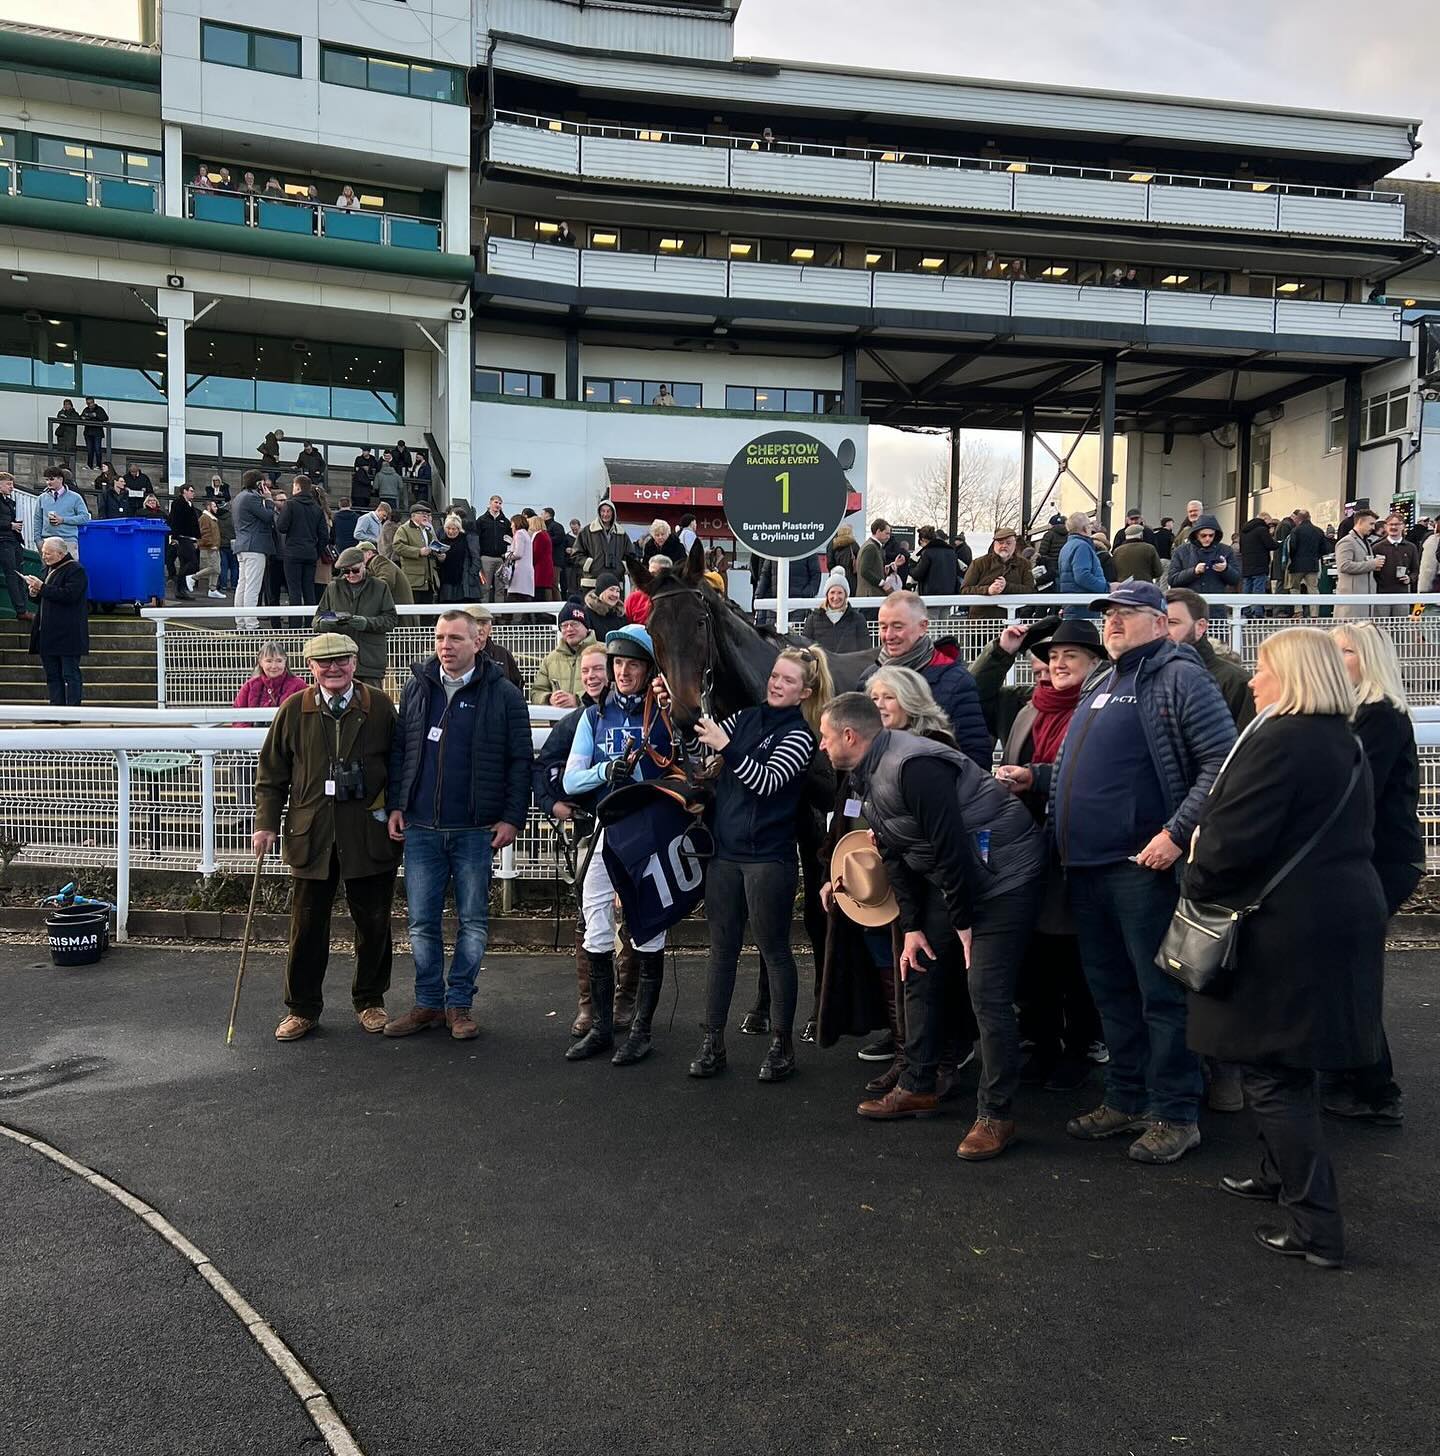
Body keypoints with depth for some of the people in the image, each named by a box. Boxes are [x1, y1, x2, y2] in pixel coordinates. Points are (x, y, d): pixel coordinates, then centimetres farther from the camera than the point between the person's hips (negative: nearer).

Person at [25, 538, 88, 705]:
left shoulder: (75, 570, -9)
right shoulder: (49, 569, 18)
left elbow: (69, 595, -23)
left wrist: (42, 588, -19)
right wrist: (35, 593, 4)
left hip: (67, 634, -9)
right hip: (48, 634, 9)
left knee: (70, 674, -6)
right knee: (52, 675, 10)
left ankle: (73, 709, -3)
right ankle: (56, 708, 15)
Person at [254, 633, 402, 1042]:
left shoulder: (380, 707, 1)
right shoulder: (293, 710, 4)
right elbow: (271, 773, 7)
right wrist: (266, 824, 1)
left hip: (370, 835, 0)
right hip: (311, 835, 1)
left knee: (373, 924, 8)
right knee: (307, 926, 6)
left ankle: (369, 1001, 27)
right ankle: (302, 1009, 21)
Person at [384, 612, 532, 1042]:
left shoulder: (504, 695, -3)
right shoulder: (416, 688, 8)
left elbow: (520, 761, -2)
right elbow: (399, 750, 13)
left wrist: (512, 817, -7)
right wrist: (394, 804, 6)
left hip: (476, 829, -3)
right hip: (421, 827, 3)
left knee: (474, 921, 6)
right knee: (422, 921, 8)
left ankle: (459, 1003, 19)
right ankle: (428, 1002, 21)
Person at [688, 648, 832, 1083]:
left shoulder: (799, 734, -7)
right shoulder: (746, 718, 9)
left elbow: (767, 782, -19)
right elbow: (695, 746, 10)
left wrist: (726, 746, -26)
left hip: (768, 856, -5)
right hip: (725, 851, 5)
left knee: (774, 950, 5)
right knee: (722, 946, 10)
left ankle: (782, 1045, 18)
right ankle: (712, 1043, 18)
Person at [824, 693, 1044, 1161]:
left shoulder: (914, 767, -27)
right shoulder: (869, 777, 5)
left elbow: (950, 847, -26)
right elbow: (897, 856, 9)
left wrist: (964, 921, -17)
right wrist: (912, 926, 4)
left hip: (1001, 872, -10)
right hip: (949, 879, 10)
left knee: (988, 995, -11)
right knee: (919, 974, 13)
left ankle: (996, 1117, 1)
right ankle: (917, 1087, 26)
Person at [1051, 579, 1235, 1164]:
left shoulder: (1180, 678, -6)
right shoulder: (1099, 682, 19)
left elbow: (1223, 763, -15)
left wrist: (1176, 834, -20)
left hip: (1143, 865, -8)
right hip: (1086, 864, 8)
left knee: (1160, 992, -1)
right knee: (1110, 988, 15)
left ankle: (1174, 1115, 10)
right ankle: (1126, 1099, 27)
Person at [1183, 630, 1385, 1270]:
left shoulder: (1279, 740, -19)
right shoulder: (1345, 743, 13)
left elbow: (1235, 838, -24)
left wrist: (1196, 880, -5)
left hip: (1287, 928, -10)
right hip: (1345, 911, 10)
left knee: (1272, 1072, -1)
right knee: (1288, 1065, 23)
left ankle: (1314, 1225, 4)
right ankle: (1283, 1174, 38)